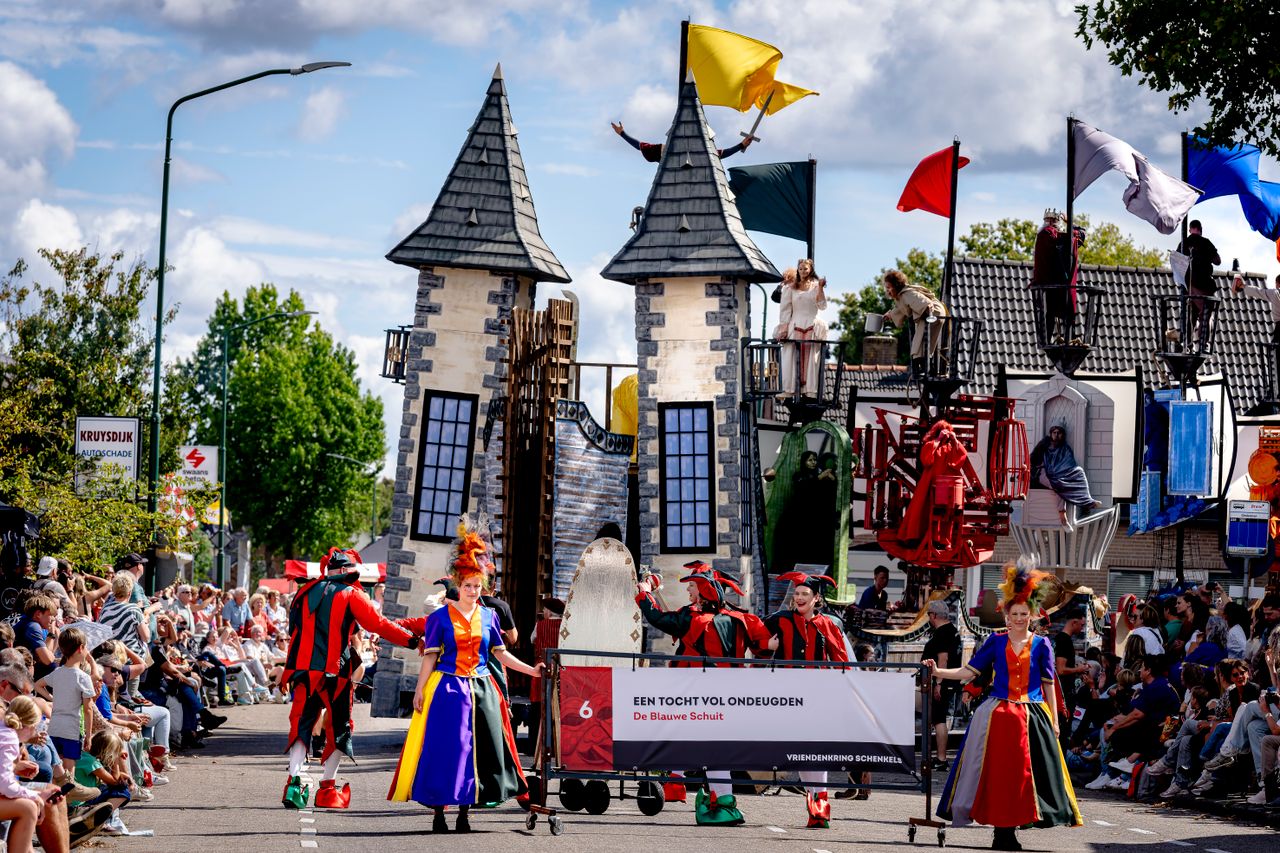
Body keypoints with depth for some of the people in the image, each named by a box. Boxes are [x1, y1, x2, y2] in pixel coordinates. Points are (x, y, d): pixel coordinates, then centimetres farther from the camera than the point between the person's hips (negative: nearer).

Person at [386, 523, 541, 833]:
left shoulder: (488, 616, 8)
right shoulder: (440, 617, -2)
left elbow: (501, 653, 11)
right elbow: (430, 656, -2)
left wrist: (531, 670, 3)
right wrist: (419, 689, -6)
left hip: (481, 690, 4)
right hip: (447, 689, -4)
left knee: (479, 750, 2)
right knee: (444, 749, -5)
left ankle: (464, 814, 9)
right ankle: (439, 814, 1)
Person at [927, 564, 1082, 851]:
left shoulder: (1041, 644, 6)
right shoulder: (996, 642, 7)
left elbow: (1049, 685, 7)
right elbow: (969, 671, 5)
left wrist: (1054, 721, 3)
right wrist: (938, 672, -6)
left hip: (1032, 717, 0)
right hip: (998, 716, 0)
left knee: (1022, 774, -4)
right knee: (997, 775, -3)